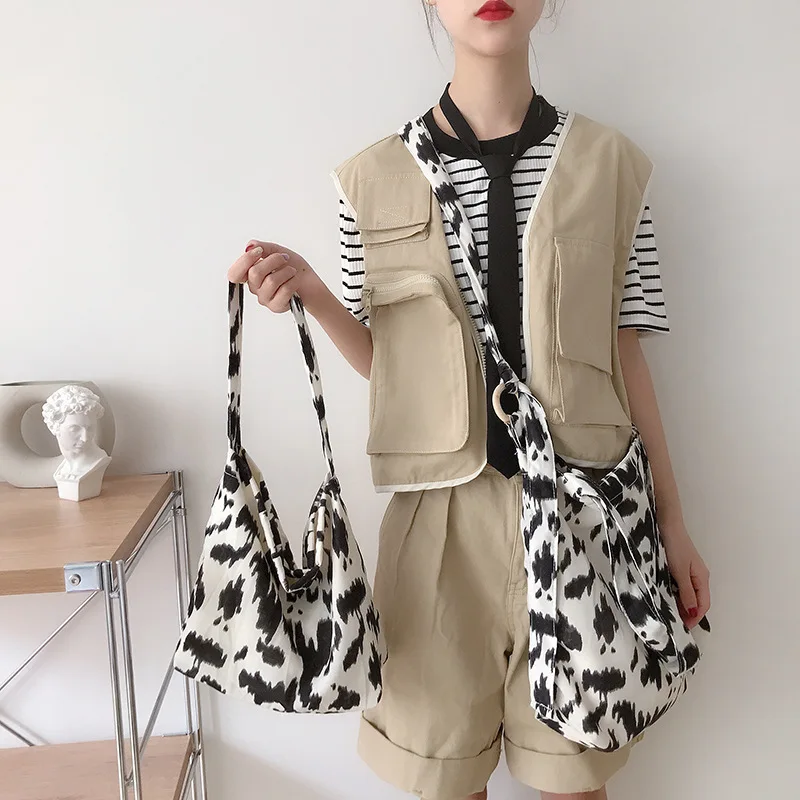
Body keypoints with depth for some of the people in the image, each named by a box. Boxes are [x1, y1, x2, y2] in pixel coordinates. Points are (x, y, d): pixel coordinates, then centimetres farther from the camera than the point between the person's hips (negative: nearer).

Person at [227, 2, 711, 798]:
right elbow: (385, 363, 7)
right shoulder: (374, 178, 1)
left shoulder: (610, 165, 1)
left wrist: (672, 521, 6)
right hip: (443, 504, 0)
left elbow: (625, 357, 4)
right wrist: (314, 294, -11)